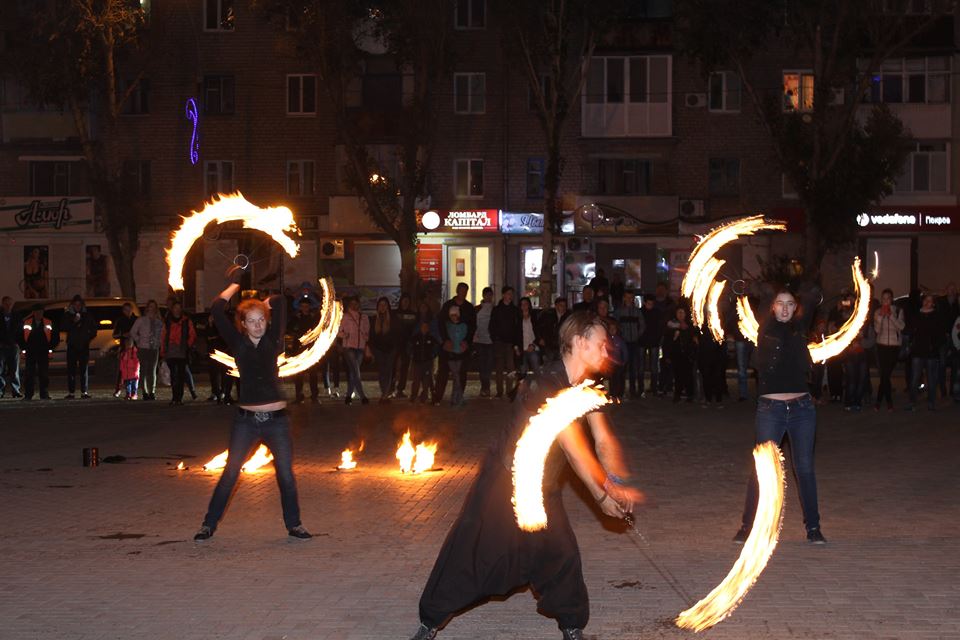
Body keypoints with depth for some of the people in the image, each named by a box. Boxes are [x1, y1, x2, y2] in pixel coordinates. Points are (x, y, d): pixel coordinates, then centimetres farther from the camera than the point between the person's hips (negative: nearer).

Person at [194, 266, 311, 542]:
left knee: (286, 475, 6)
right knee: (230, 474, -1)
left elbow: (278, 302, -2)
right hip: (246, 418, -1)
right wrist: (235, 284, 5)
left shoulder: (273, 341, 4)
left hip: (276, 418, 1)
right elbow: (216, 311, -6)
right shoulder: (238, 342, 2)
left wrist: (262, 304, 16)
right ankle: (209, 525, 7)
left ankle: (294, 524, 20)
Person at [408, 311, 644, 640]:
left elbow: (604, 442, -2)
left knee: (561, 554, 3)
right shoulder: (546, 385, -27)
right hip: (505, 480, -7)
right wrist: (603, 494, -19)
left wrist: (619, 486, -16)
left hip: (542, 488, 7)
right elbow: (575, 450, -25)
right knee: (470, 552, 0)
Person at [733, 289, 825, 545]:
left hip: (802, 407, 3)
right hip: (771, 408, -2)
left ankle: (813, 527, 15)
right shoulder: (765, 329, 2)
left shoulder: (800, 329, 9)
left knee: (805, 468, 7)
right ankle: (748, 526, 5)